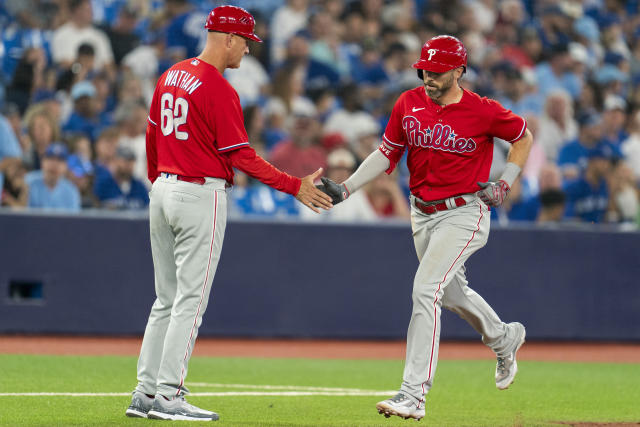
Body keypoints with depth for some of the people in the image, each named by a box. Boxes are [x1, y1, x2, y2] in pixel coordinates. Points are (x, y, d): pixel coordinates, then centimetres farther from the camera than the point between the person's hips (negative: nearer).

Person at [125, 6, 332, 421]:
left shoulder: (172, 76, 9)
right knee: (191, 300, -4)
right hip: (202, 196, -9)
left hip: (164, 190, 9)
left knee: (167, 300, 13)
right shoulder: (219, 90, -16)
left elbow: (153, 134, 18)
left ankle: (146, 393, 12)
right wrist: (295, 186, -14)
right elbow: (240, 156, -17)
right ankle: (168, 396, -6)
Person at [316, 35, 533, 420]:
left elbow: (523, 136, 2)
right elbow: (387, 153, 7)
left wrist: (505, 185, -7)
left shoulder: (483, 111, -14)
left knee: (425, 290, -20)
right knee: (452, 292, 22)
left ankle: (414, 394, -22)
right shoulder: (409, 104, -1)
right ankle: (504, 339, 53)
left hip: (463, 212, -6)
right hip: (422, 215, 7)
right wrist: (346, 188, -3)